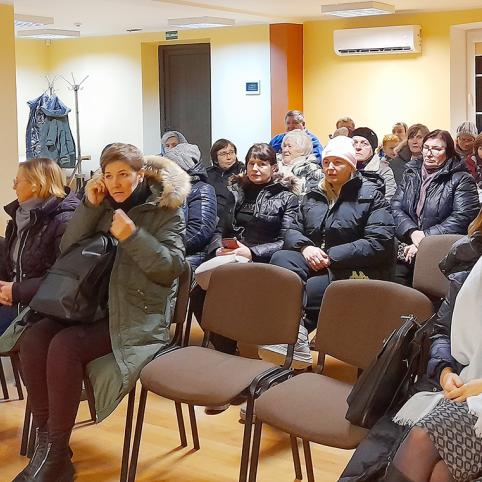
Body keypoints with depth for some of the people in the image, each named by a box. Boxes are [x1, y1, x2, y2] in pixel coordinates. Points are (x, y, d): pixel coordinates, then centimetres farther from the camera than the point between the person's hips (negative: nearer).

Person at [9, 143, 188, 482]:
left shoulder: (165, 210, 1)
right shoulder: (104, 207, 14)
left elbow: (173, 267, -8)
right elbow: (67, 250, 9)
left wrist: (133, 236, -20)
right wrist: (90, 207, -2)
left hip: (139, 315, -5)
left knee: (65, 345, -30)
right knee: (33, 338, -23)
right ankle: (45, 440, -18)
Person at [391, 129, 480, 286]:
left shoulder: (462, 180, 5)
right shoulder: (411, 173, 18)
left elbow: (461, 218, -8)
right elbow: (395, 207, 8)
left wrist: (425, 238, -16)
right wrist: (412, 232, -11)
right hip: (407, 244, 4)